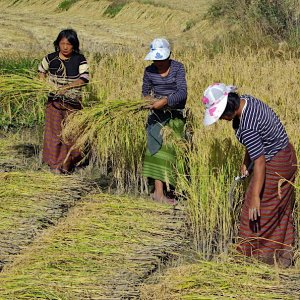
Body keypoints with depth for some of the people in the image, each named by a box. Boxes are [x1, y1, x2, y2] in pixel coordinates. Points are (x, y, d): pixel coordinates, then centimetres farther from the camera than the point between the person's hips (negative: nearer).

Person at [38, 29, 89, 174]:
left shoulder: (79, 60, -6)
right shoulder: (50, 58, 0)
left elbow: (84, 79, -15)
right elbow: (41, 71, 19)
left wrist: (66, 87, -23)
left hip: (73, 101, -1)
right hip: (54, 100, 1)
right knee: (54, 131, -1)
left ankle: (67, 164, 14)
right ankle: (55, 163, 7)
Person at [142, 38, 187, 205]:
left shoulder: (178, 68, -8)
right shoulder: (149, 71, -2)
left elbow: (182, 92, -18)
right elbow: (145, 91, 13)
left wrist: (165, 101, -32)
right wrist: (148, 99, -9)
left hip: (176, 114, 0)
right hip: (158, 114, 0)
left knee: (168, 149, 2)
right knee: (158, 147, -13)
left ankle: (160, 189, 10)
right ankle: (159, 190, -17)